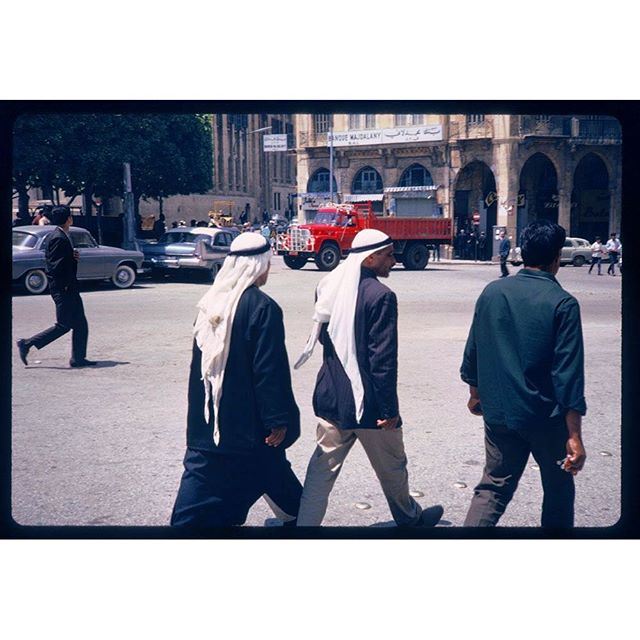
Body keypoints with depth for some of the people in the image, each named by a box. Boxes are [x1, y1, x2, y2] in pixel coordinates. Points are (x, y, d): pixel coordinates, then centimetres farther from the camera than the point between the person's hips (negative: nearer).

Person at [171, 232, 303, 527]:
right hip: (247, 422, -5)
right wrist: (278, 419, -13)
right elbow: (271, 369, -18)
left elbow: (200, 360, 12)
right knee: (271, 470, 15)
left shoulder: (211, 302, 4)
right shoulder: (263, 307, -17)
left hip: (206, 418, 5)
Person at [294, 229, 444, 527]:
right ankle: (410, 518, 37)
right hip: (367, 401, -6)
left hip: (331, 396, 6)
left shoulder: (328, 287, 2)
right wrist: (389, 409, -16)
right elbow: (383, 358, -20)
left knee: (323, 466, 12)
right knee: (391, 466, 16)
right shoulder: (380, 296, -19)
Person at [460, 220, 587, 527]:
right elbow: (569, 374, -17)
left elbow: (473, 351, 7)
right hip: (546, 417, -4)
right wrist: (574, 436, -15)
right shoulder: (563, 303, -15)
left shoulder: (492, 292, -1)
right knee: (558, 489, 17)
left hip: (498, 412, 4)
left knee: (494, 487, 12)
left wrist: (475, 394, 23)